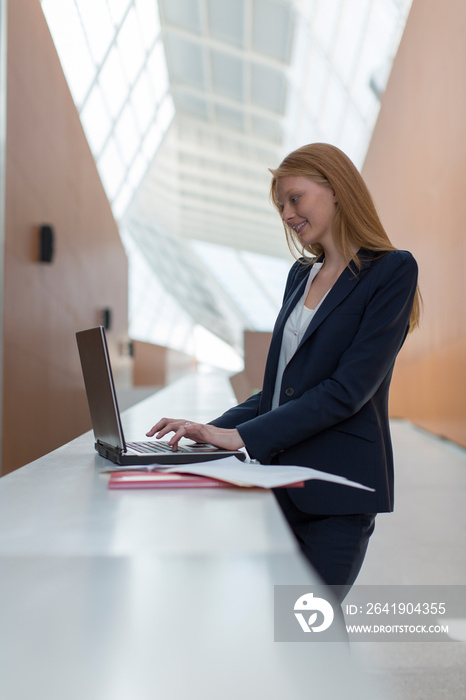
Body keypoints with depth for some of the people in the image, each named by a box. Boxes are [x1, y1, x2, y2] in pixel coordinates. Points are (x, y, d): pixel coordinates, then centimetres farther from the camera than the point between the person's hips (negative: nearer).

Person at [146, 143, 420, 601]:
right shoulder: (301, 274, 14)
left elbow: (349, 388, -17)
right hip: (278, 478, 6)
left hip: (337, 484, -6)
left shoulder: (392, 271, -8)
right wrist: (212, 430, 3)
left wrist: (241, 435, -20)